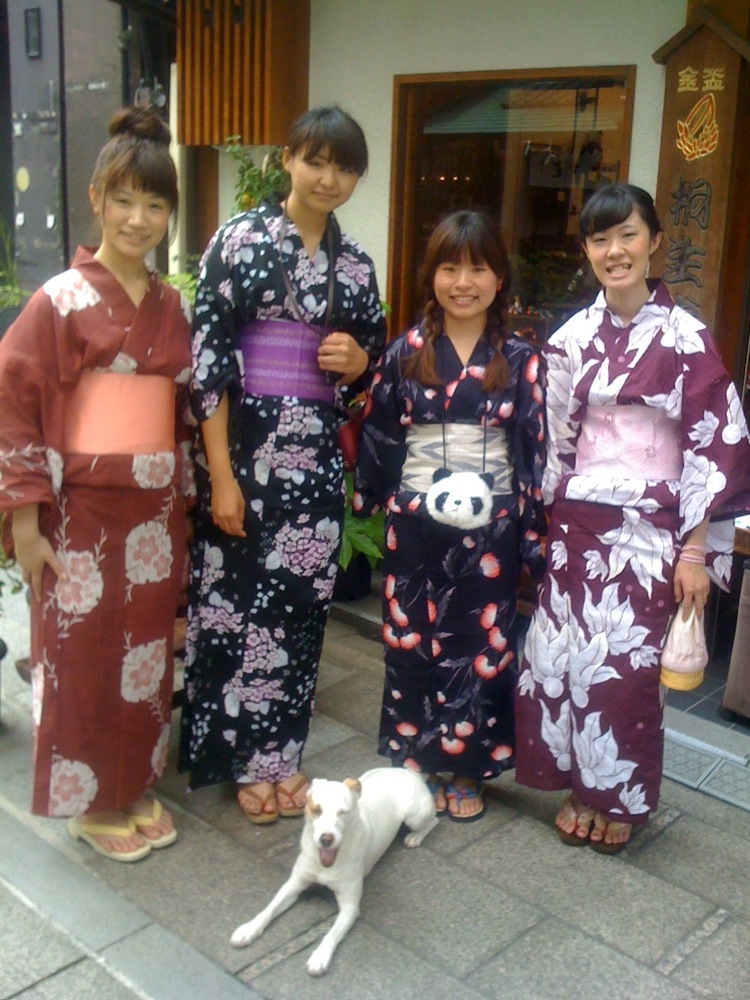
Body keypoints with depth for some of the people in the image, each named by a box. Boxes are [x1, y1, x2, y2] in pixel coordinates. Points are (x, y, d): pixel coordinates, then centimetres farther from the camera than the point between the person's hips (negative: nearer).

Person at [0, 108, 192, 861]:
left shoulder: (174, 308, 7)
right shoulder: (62, 300, -9)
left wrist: (183, 501, 12)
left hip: (155, 512, 5)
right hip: (81, 511, -5)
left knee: (147, 652, 13)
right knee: (81, 659, 6)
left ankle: (135, 785, 31)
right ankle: (92, 802, 25)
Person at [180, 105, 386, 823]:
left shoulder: (355, 262, 10)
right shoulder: (240, 238, -5)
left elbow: (368, 366, 19)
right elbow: (207, 358, -10)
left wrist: (357, 359, -6)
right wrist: (221, 473, -15)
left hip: (315, 454, 5)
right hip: (244, 447, -4)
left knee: (299, 604, 10)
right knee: (237, 600, 4)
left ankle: (280, 753, 26)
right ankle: (244, 761, 22)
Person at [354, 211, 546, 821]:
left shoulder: (520, 360, 1)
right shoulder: (405, 353, 2)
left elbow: (536, 448, 1)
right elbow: (377, 437, 6)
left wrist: (534, 532, -2)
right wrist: (368, 505, 5)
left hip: (489, 529, 0)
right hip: (416, 524, 0)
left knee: (481, 645, 7)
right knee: (411, 641, 8)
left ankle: (465, 771, 24)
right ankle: (412, 762, 26)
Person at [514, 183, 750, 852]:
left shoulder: (685, 338, -7)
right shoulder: (573, 337, 4)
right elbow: (555, 438, 10)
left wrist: (696, 550, -10)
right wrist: (544, 521, 8)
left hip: (649, 531, -3)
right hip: (577, 523, 4)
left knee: (629, 665, 3)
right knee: (566, 656, 6)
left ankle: (622, 800, 25)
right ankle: (580, 789, 27)